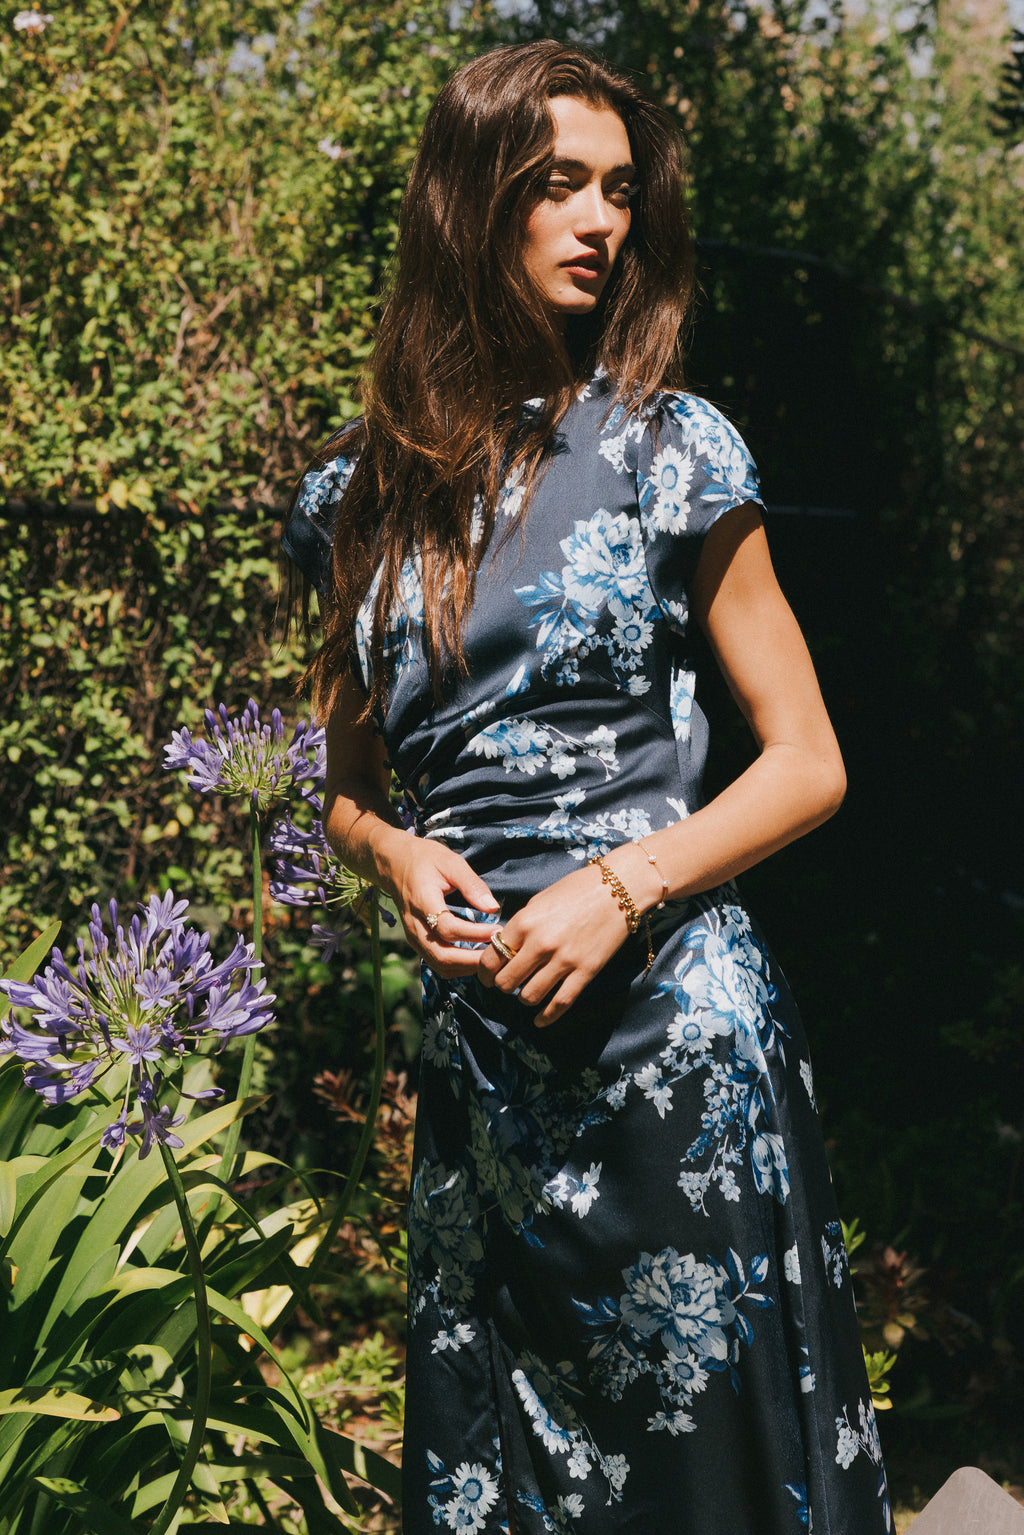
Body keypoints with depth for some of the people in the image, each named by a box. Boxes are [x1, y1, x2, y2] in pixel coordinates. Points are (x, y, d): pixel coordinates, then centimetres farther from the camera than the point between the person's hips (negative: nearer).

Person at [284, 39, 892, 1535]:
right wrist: (394, 851, -4)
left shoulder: (670, 448, -1)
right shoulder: (361, 494, 7)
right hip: (475, 1037, 3)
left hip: (674, 1026, -3)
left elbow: (808, 763, 0)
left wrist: (624, 884, -13)